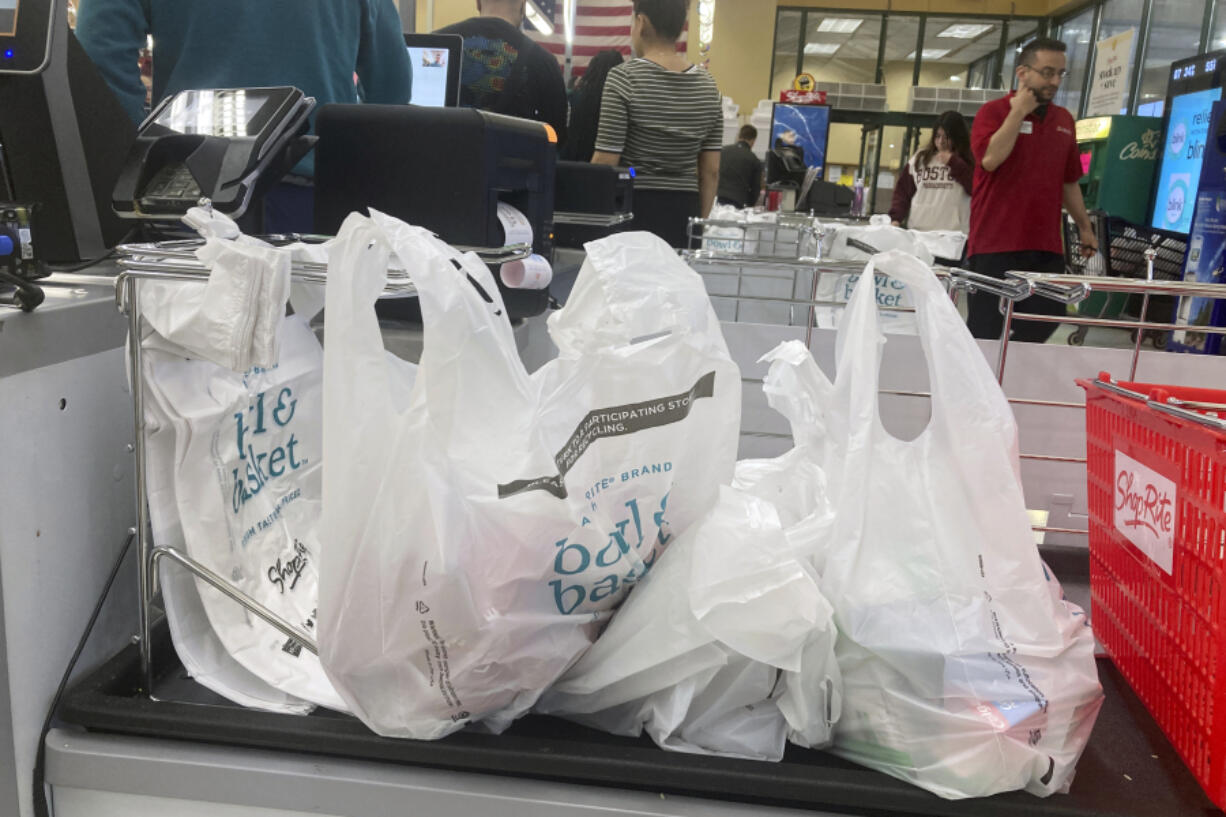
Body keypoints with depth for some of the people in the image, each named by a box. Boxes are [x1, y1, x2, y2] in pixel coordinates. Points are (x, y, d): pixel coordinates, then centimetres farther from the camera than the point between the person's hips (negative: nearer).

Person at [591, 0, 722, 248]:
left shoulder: (625, 77, -7)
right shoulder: (707, 86, 9)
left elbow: (604, 162, -9)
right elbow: (711, 171, 9)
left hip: (634, 209, -5)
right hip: (684, 214, 5)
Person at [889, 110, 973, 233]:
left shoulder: (969, 161, 6)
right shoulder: (919, 159, 13)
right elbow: (903, 191, 13)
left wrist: (954, 163, -6)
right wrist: (896, 218, -2)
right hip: (917, 232, 3)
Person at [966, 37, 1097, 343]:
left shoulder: (1064, 120, 16)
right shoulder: (994, 111, -1)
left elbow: (1069, 182, 22)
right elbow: (990, 158, -20)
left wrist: (1085, 227, 21)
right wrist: (1019, 112, -11)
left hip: (1047, 247, 6)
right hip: (996, 244, -6)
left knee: (1044, 325, 3)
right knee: (984, 333, -3)